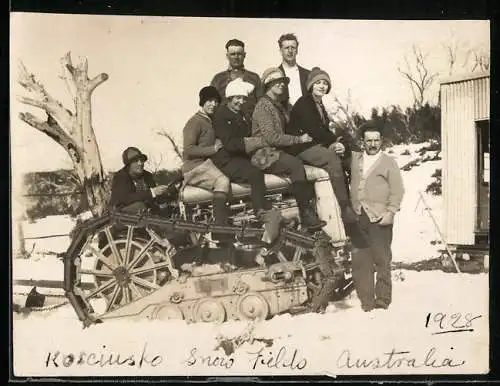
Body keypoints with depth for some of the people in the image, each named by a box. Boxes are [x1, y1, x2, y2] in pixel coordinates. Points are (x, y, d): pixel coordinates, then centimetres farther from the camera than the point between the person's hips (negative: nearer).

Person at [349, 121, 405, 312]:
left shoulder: (389, 162, 7)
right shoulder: (354, 159, 17)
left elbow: (397, 191, 1)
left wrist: (390, 212, -10)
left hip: (379, 219, -4)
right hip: (358, 217, 4)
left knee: (382, 261, -2)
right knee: (360, 262, 2)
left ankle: (382, 302, 5)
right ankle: (366, 303, 8)